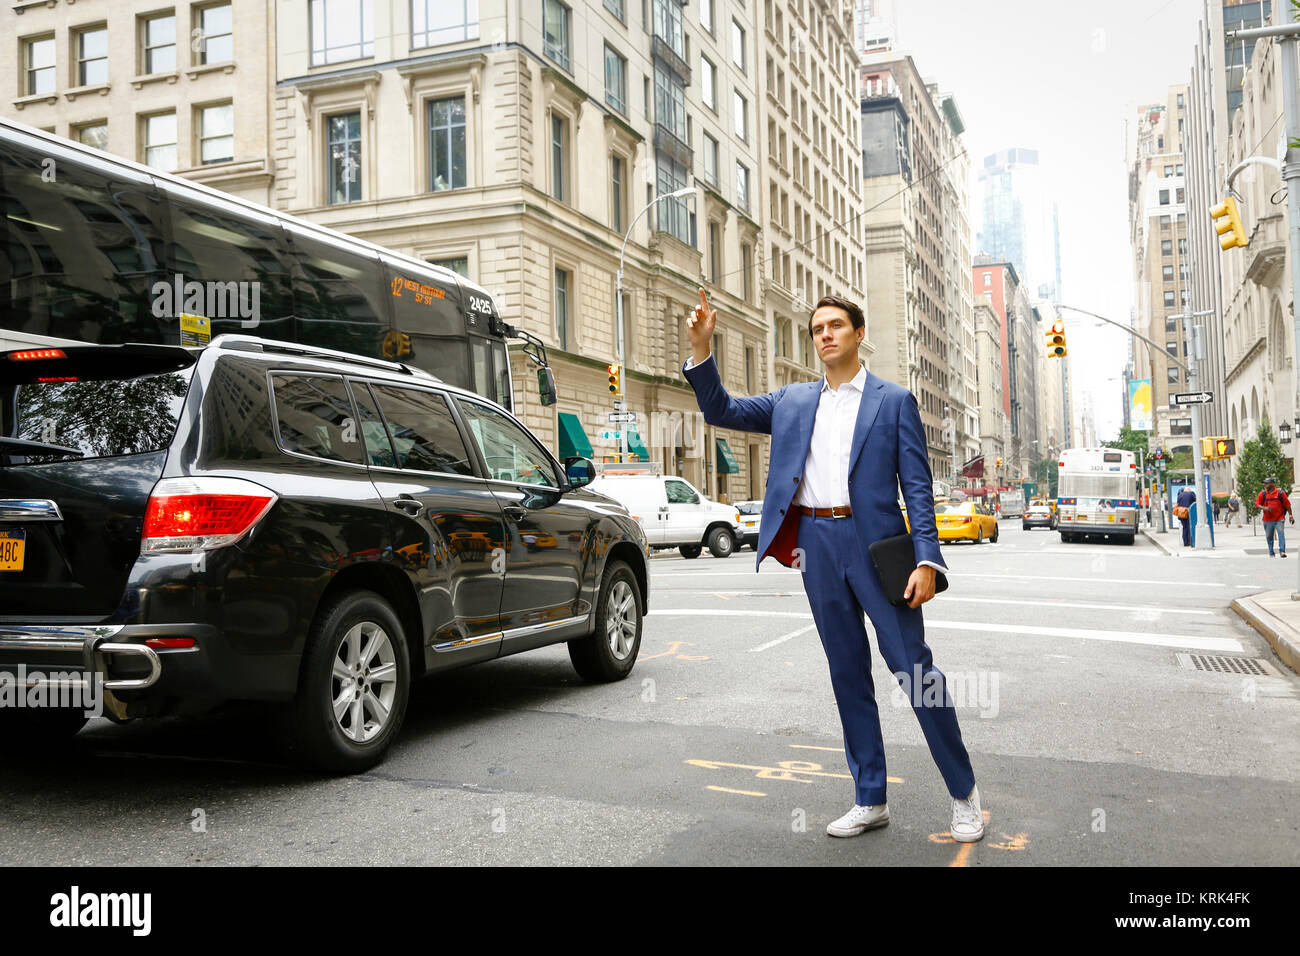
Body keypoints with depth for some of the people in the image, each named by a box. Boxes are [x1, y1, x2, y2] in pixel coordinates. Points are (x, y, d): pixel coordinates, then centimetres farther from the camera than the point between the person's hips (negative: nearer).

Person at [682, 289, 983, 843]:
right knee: (848, 674, 10)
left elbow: (917, 486, -1)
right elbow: (722, 411, 13)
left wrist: (926, 560, -12)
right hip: (817, 547, 4)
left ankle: (964, 795, 15)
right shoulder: (793, 402, 14)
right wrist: (700, 349, -2)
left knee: (914, 669, -2)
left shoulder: (894, 401, 4)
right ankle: (870, 801, 21)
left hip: (875, 543, -4)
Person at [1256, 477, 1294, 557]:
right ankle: (1271, 553, 16)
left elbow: (1287, 504, 3)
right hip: (1268, 520, 2)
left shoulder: (1280, 493, -1)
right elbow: (1257, 504, 3)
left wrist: (1291, 515, 2)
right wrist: (1264, 508, -17)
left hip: (1279, 519, -2)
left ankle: (1282, 551, -14)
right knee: (1269, 536, 7)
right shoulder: (1263, 493, 4)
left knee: (1281, 534, -13)